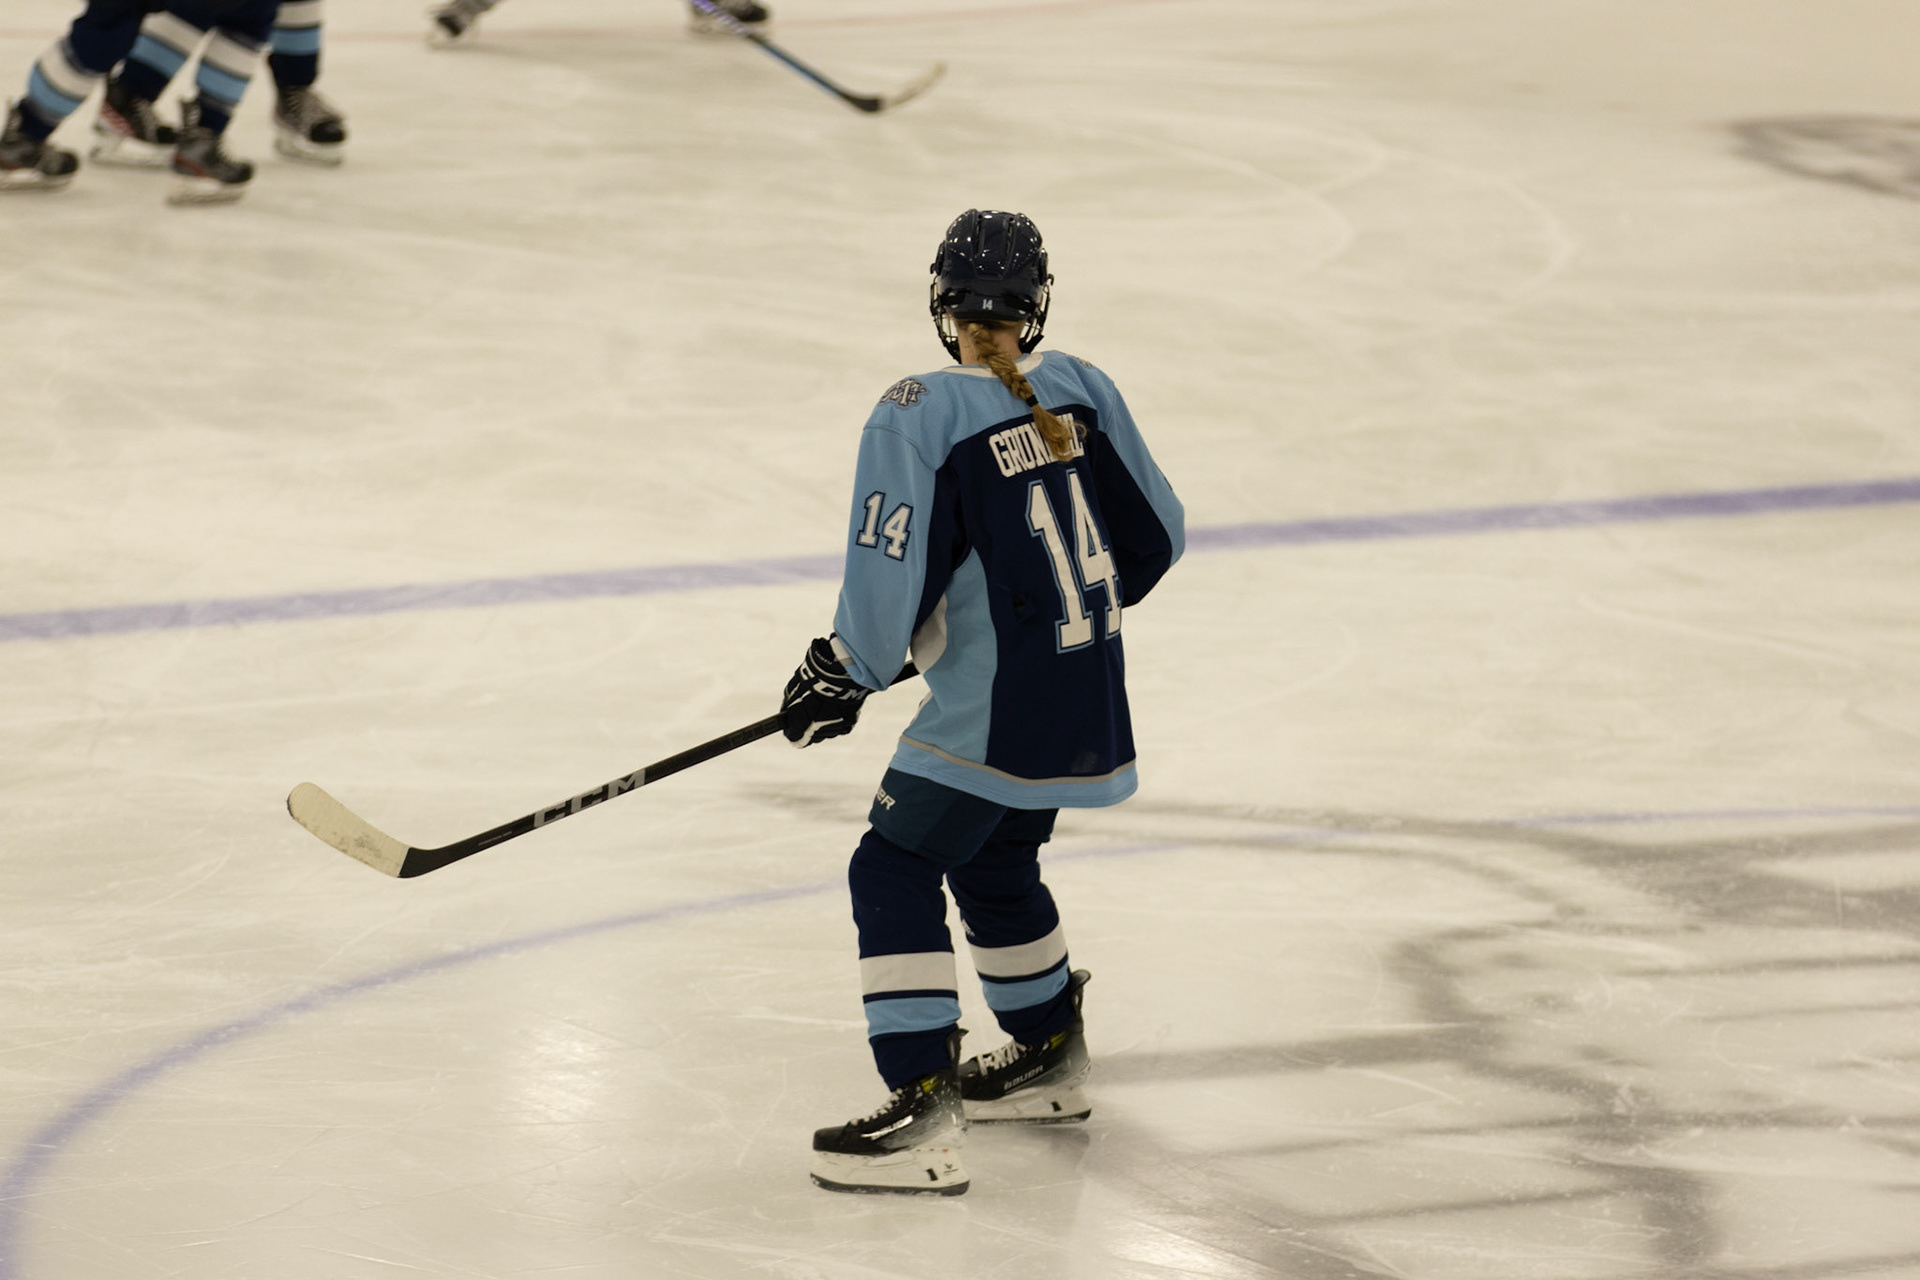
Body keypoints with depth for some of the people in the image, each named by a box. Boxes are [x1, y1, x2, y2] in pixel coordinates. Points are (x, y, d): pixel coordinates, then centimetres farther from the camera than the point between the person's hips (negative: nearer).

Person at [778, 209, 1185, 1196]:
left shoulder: (915, 418, -15)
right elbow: (1156, 537, 11)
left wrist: (843, 677, 0)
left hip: (993, 709, -7)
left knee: (896, 870, -3)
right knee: (994, 863, 26)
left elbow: (889, 580, -17)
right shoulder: (1082, 391, 4)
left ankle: (924, 1109, -13)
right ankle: (1049, 1058, 40)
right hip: (1087, 698, 7)